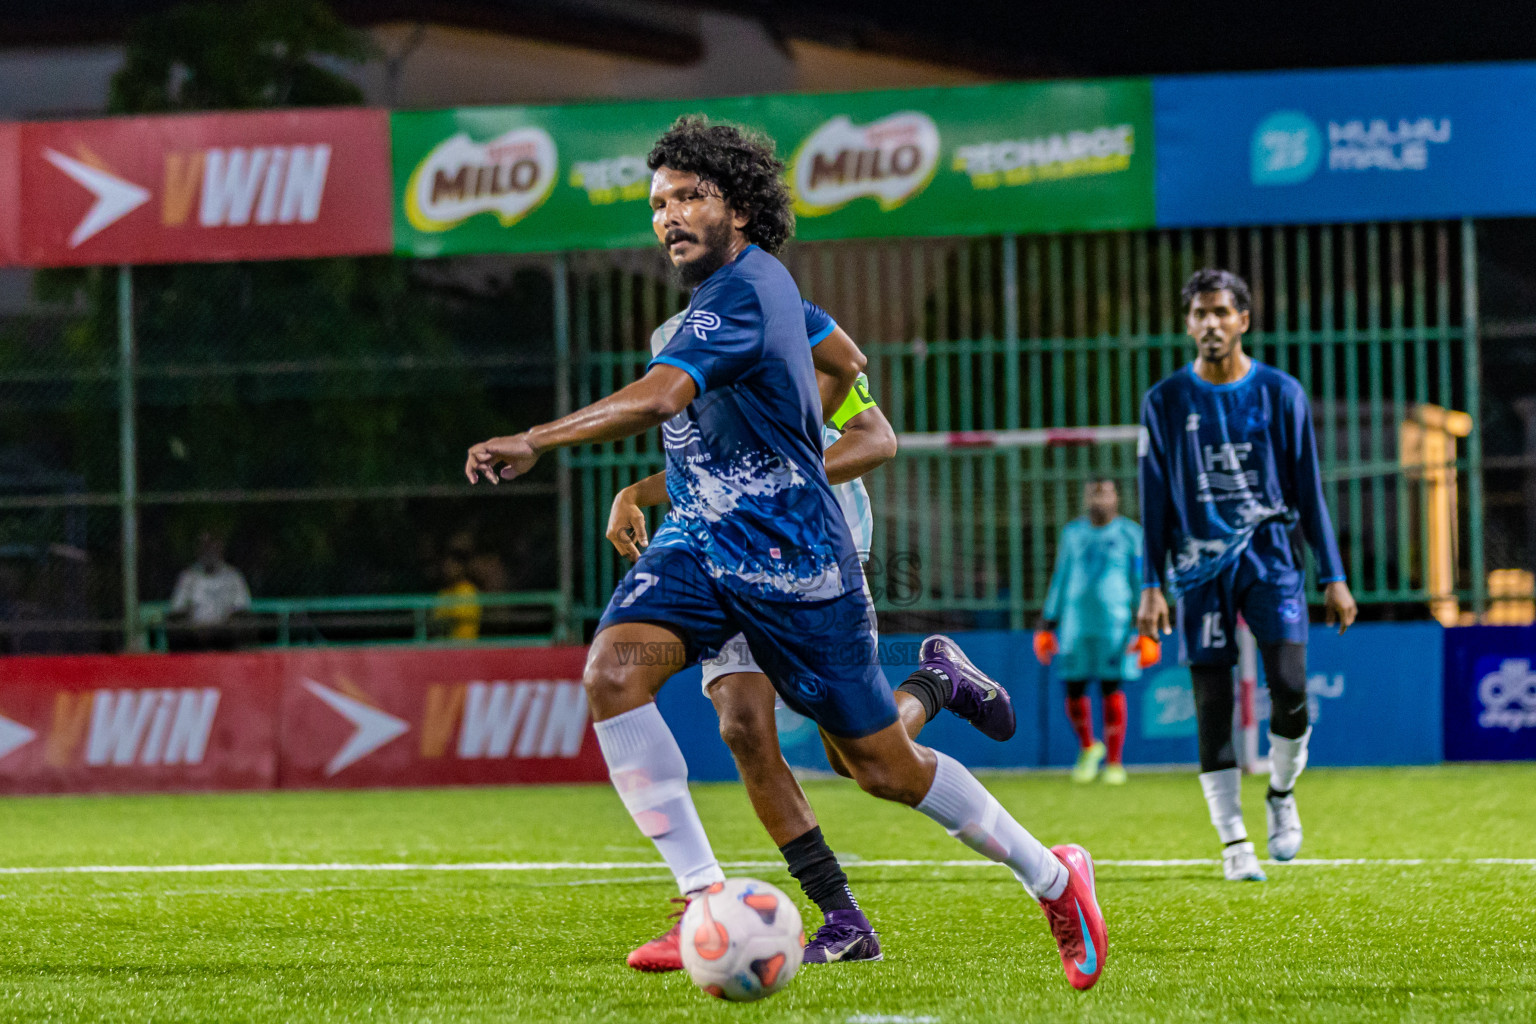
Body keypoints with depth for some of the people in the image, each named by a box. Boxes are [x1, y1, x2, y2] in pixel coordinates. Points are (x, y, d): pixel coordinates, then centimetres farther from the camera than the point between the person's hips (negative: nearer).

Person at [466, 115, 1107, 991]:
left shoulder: (742, 289, -19)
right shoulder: (760, 283, 10)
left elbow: (660, 397, -34)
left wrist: (535, 442, -40)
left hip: (792, 559, -8)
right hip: (701, 546, 8)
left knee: (885, 768, 2)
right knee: (614, 670, -20)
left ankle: (1053, 877, 24)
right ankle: (707, 901, -20)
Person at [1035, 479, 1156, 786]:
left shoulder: (1130, 535, 2)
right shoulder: (1072, 534, 13)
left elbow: (1142, 583, 1)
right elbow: (1060, 580, 18)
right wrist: (1047, 626, 15)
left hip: (1116, 622, -3)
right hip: (1076, 621, 3)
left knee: (1111, 689, -7)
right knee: (1074, 689, 0)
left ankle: (1114, 762, 2)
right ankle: (1088, 748, 25)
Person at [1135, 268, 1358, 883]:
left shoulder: (1280, 393, 4)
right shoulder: (1165, 402, 5)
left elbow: (1308, 491, 8)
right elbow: (1155, 501, 7)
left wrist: (1333, 577, 5)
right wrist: (1151, 585, 1)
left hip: (1268, 554, 0)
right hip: (1200, 565, 0)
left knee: (1290, 687, -15)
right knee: (1212, 704, -3)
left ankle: (1281, 793, 13)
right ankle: (1234, 843, 3)